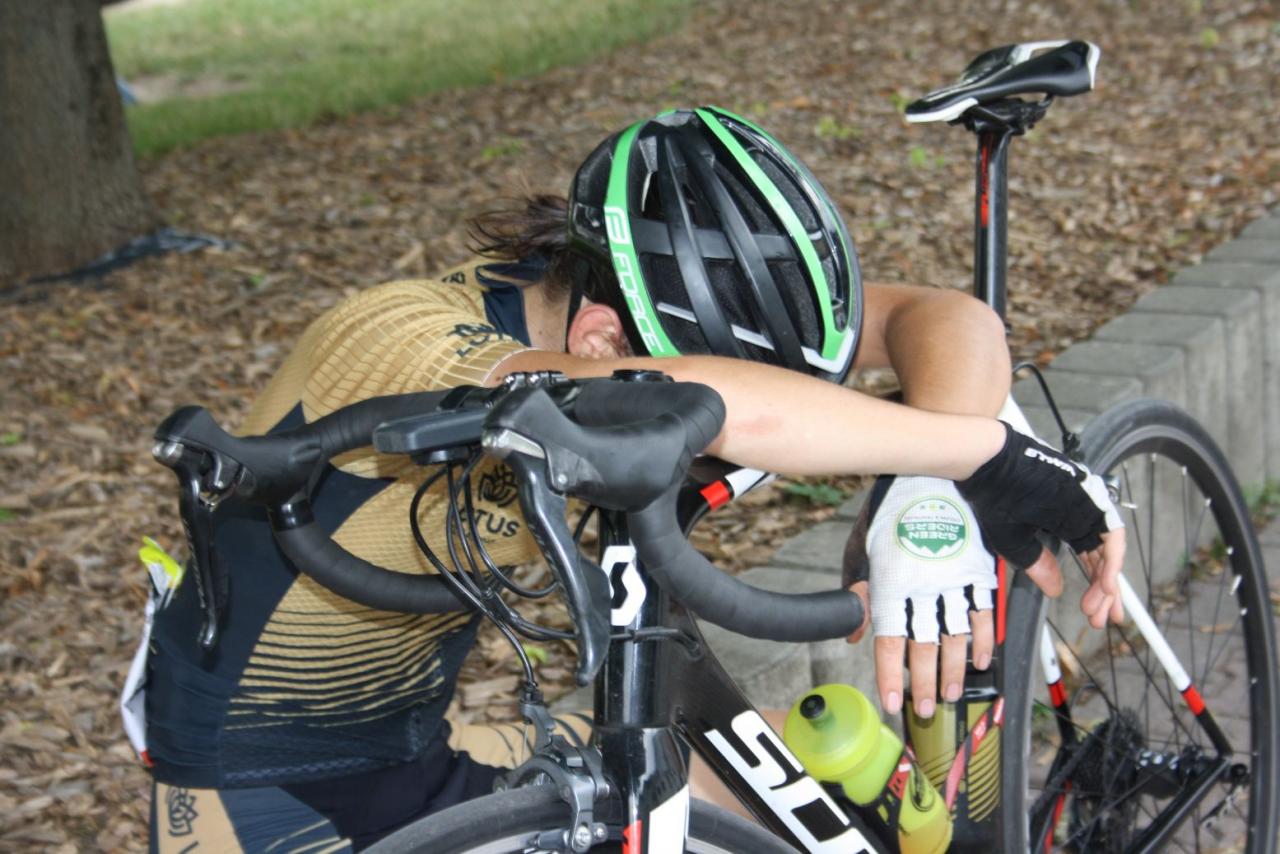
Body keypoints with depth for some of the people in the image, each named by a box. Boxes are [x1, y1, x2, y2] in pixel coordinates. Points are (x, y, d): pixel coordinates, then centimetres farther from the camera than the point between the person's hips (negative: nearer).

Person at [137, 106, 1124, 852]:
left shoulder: (597, 306, -13)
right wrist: (988, 452, -42)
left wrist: (930, 500, -37)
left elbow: (944, 319, -18)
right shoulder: (404, 347, -34)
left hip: (424, 752, 7)